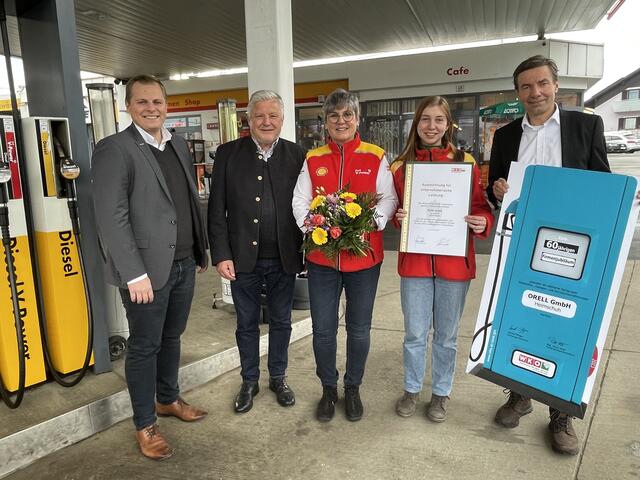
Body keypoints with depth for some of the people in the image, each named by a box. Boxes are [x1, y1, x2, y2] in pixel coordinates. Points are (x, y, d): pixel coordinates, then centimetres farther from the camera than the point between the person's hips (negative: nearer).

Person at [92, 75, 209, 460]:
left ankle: (168, 399, 41)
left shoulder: (179, 145, 11)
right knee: (145, 347, 8)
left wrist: (202, 248, 14)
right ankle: (145, 425, 26)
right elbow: (111, 219, -16)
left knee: (171, 337, 20)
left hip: (184, 263, 6)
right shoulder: (114, 149, -11)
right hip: (148, 269, -6)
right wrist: (135, 273, -19)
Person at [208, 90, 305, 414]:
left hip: (284, 259, 1)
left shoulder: (297, 155, 0)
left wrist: (304, 253, -4)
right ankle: (249, 381, 36)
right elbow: (217, 210, -2)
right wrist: (221, 255, -7)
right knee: (246, 324, 15)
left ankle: (278, 377, 37)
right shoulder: (228, 154, -1)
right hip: (243, 258, 0)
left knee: (281, 322, 16)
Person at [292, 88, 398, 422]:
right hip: (321, 256, 1)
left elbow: (388, 199, -1)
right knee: (323, 329, 8)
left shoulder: (375, 158, 2)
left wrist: (370, 221, -19)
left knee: (359, 329, 12)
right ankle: (328, 388, 31)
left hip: (364, 255, -1)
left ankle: (353, 388, 34)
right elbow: (300, 202, 4)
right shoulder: (313, 159, 7)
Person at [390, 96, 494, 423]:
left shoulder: (466, 162, 0)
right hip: (415, 260, 1)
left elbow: (481, 207, 4)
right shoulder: (401, 166, 3)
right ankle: (412, 389, 33)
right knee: (415, 334, 11)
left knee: (446, 335, 13)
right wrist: (397, 217, -10)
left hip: (454, 261, 0)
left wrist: (483, 222, -17)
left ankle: (441, 393, 33)